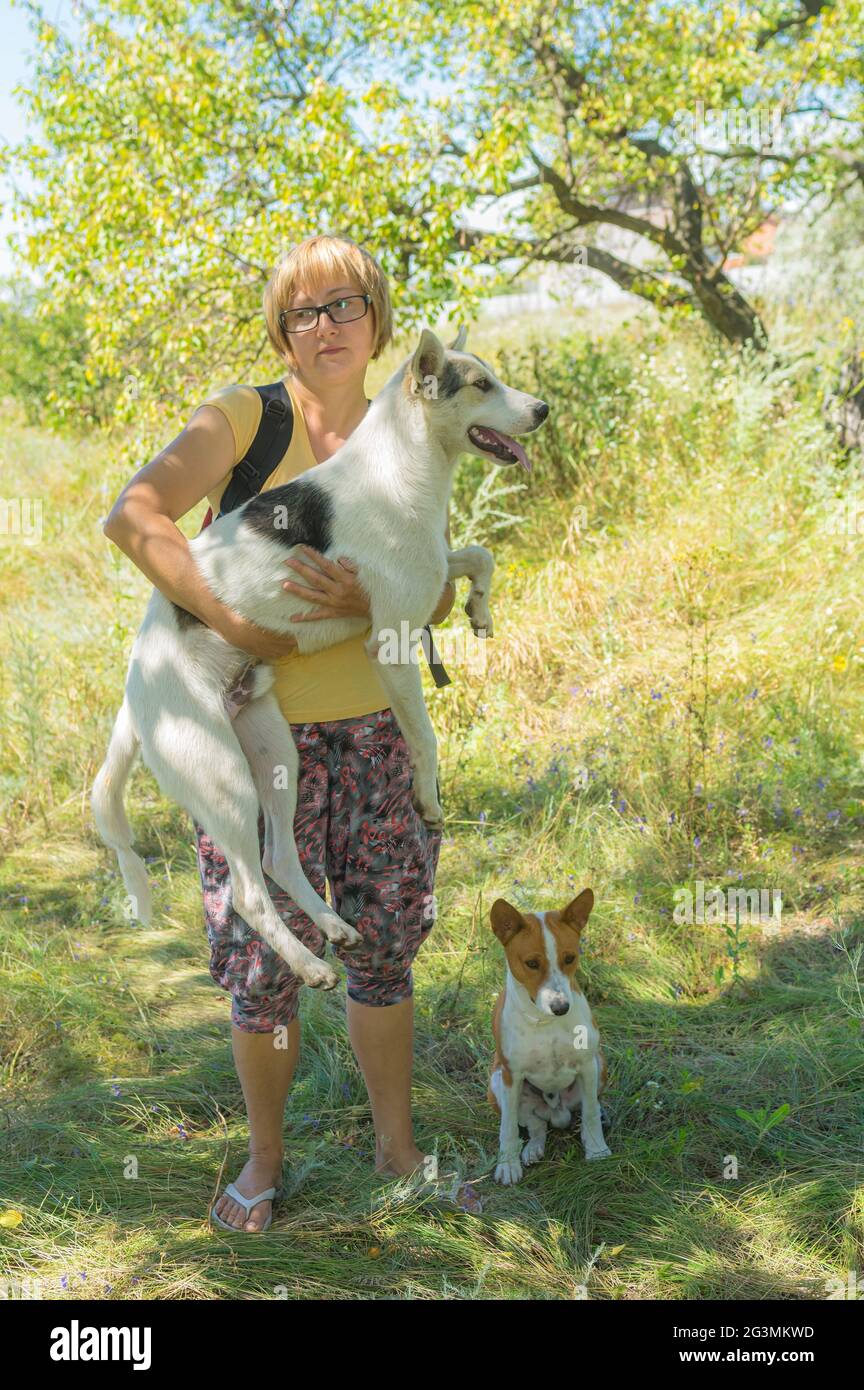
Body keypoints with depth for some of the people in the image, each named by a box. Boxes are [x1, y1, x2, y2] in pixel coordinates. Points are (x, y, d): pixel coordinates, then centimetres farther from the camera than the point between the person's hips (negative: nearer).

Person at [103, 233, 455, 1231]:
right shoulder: (245, 415, -8)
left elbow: (438, 597, 2)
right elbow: (131, 516, -22)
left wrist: (365, 602, -20)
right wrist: (235, 626, -25)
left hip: (370, 719, 4)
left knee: (382, 943, 11)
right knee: (264, 955, 5)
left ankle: (396, 1147, 30)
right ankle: (264, 1158, 27)